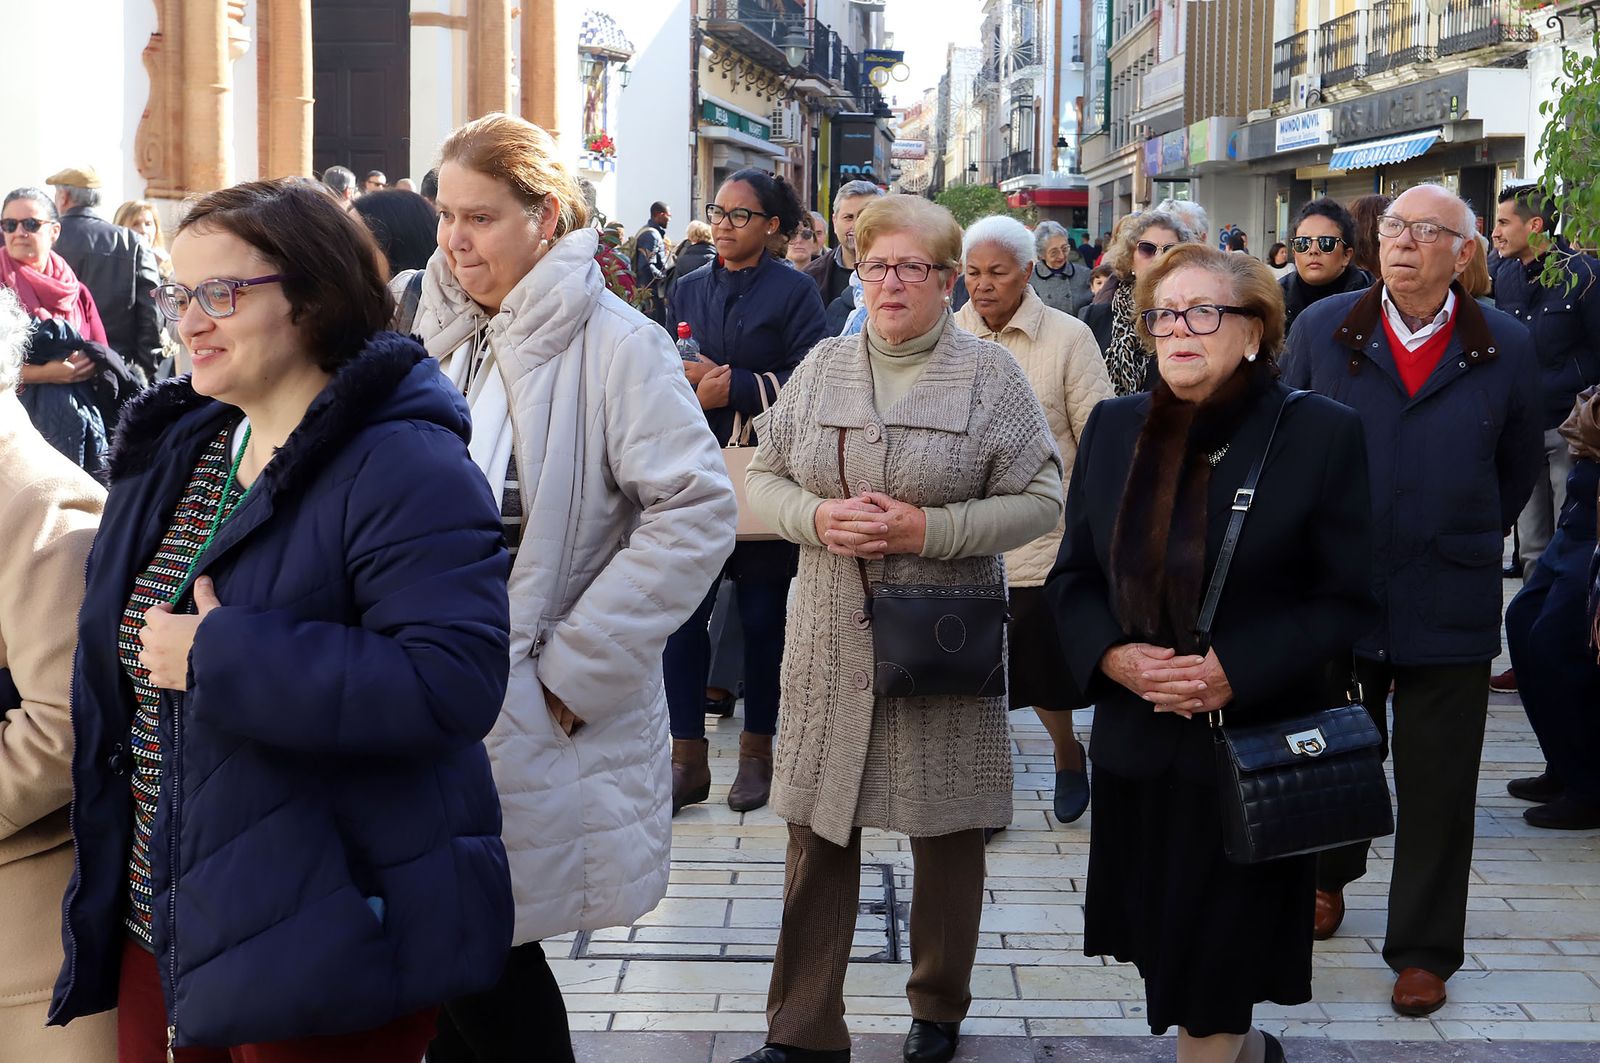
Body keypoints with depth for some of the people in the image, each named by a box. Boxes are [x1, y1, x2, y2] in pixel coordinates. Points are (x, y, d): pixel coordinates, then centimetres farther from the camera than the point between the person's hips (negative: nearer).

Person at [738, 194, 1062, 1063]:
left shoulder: (991, 375, -2)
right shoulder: (822, 366, 8)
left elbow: (1040, 499, -5)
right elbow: (765, 481, 10)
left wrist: (931, 529, -16)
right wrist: (819, 519, -12)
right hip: (833, 639, 2)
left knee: (947, 831, 8)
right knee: (817, 833, 4)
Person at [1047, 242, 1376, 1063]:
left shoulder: (1320, 434, -8)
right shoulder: (1114, 427, 5)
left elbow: (1348, 600, -7)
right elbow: (1073, 576, 10)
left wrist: (1237, 672, -19)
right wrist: (1112, 655, -10)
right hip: (1138, 749, 4)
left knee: (1210, 988, 2)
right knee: (1163, 957, 13)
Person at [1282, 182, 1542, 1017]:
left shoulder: (1507, 350, 0)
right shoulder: (1322, 330, 1)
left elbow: (1517, 471, 12)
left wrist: (1472, 545, 12)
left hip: (1449, 605, -1)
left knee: (1436, 788, 5)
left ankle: (1423, 949, 17)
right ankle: (1327, 878, 43)